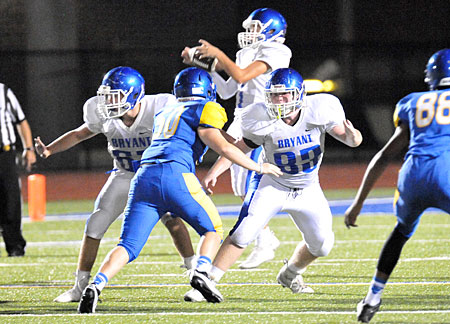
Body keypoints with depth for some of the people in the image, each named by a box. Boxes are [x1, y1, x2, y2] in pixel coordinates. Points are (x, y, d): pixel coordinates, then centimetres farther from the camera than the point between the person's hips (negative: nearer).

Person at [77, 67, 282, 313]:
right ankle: (201, 274, -13)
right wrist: (257, 167, 12)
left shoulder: (164, 114, 32)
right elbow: (222, 147, 0)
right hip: (175, 176, -5)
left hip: (144, 178, 5)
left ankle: (96, 286, -22)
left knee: (128, 246, 1)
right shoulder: (205, 111, 11)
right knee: (213, 230, 14)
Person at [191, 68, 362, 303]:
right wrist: (214, 172, -18)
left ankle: (289, 275, 33)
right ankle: (208, 282, -17)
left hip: (308, 190, 3)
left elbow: (350, 139, -12)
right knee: (243, 233, -21)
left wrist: (352, 136, -37)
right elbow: (239, 148, -7)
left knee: (321, 245, 4)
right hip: (272, 184, -3)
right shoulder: (264, 121, -20)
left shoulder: (318, 111, -20)